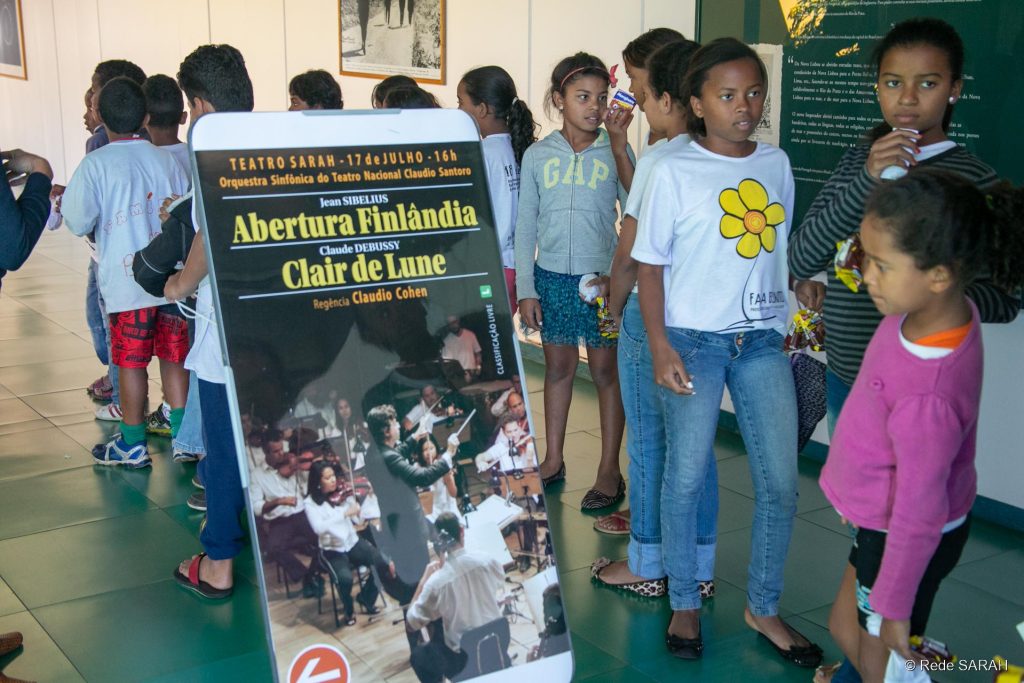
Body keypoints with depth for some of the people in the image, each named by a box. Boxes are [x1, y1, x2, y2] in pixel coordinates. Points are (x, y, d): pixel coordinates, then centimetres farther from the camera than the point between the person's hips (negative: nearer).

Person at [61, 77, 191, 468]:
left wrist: (64, 203, 11)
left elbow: (79, 223, -9)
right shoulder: (165, 160, 6)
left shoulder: (96, 164, -7)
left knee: (131, 361, 5)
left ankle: (133, 444, 15)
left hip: (127, 283, -4)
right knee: (173, 356, 11)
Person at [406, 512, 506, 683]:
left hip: (465, 659, -4)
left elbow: (411, 623, -8)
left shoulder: (436, 582, -22)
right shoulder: (488, 560, -14)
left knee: (419, 656, 23)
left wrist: (424, 580, -5)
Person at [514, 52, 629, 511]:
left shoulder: (615, 153, -5)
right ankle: (553, 460, 27)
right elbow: (525, 227, 4)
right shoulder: (537, 156, 1)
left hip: (600, 277, -2)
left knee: (605, 370, 5)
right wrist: (526, 289, 2)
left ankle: (610, 471, 15)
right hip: (551, 277, 2)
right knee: (557, 367, 13)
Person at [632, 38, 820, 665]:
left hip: (764, 339, 4)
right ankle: (685, 602, 24)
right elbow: (651, 265, -5)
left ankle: (764, 608, 22)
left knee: (781, 481, 3)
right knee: (687, 477, 4)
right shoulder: (675, 172, -7)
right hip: (694, 341, -4)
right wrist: (660, 347, -11)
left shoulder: (777, 163, 6)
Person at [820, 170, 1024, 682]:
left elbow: (919, 515, -28)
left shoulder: (926, 395, -41)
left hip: (905, 539, -9)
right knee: (846, 630, 28)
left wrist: (893, 606, -19)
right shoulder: (949, 309, -18)